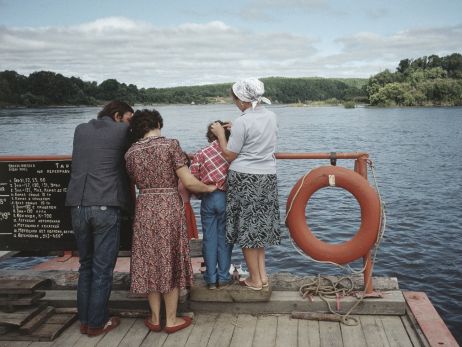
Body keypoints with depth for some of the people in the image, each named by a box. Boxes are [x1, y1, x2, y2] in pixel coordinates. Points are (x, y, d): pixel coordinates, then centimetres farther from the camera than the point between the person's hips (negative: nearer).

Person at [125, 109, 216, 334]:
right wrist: (210, 188, 6)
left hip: (144, 209, 3)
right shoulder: (170, 145, -9)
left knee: (150, 262, 14)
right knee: (170, 262, 9)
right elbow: (189, 182, -11)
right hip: (169, 208, -3)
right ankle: (171, 320, 19)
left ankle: (155, 319, 24)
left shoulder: (130, 153, 3)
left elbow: (137, 183, 10)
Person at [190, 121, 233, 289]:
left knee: (209, 238, 8)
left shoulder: (200, 154, 1)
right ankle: (223, 277, 15)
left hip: (207, 199, 1)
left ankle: (211, 279, 13)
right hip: (226, 198, -1)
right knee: (224, 237, 10)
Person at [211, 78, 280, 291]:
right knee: (260, 225, 17)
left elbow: (229, 155, -9)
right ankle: (262, 274, 19)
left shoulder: (242, 122, -15)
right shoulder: (272, 117, 6)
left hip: (244, 178, -7)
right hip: (268, 177, 7)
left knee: (246, 227, 5)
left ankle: (255, 280, 14)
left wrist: (221, 134, 4)